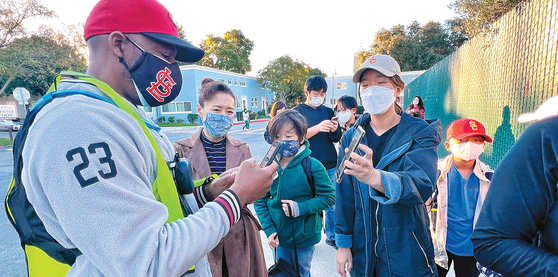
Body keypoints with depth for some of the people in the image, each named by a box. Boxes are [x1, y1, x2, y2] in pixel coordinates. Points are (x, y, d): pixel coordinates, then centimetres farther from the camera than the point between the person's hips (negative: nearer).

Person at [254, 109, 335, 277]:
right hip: (278, 237, 3)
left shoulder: (312, 166, -16)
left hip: (304, 238, -2)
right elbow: (260, 202, -1)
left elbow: (328, 197, -12)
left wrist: (300, 208, -23)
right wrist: (269, 230, -10)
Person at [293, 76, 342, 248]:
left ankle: (332, 236, 27)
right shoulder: (298, 111, 2)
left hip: (330, 166, 3)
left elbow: (337, 138, 9)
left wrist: (334, 130, -13)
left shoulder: (328, 111, 12)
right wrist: (318, 127, -26)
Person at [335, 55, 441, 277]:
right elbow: (344, 194, 2)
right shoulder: (351, 137, -1)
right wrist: (343, 244, 1)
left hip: (406, 252, -2)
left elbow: (422, 184, -28)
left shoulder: (421, 133, -10)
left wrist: (375, 178, -47)